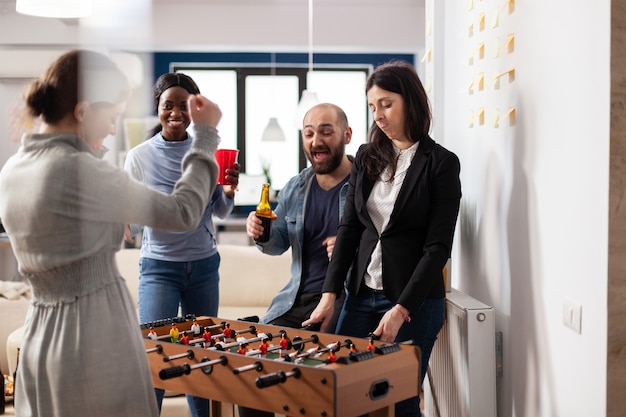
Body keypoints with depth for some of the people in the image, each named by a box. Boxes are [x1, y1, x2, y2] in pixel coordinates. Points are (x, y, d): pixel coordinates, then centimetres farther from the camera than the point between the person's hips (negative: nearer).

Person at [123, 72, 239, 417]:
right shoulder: (140, 157, -7)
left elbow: (219, 212, 7)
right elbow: (131, 223, -3)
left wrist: (228, 191, -14)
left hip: (204, 265, 3)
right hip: (159, 267, -3)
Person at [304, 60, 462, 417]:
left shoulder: (442, 164, -7)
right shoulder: (367, 157, 8)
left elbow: (438, 247, -11)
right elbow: (349, 228, 7)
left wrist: (401, 309, -17)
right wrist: (330, 294, -1)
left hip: (415, 302, -5)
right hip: (361, 295, 5)